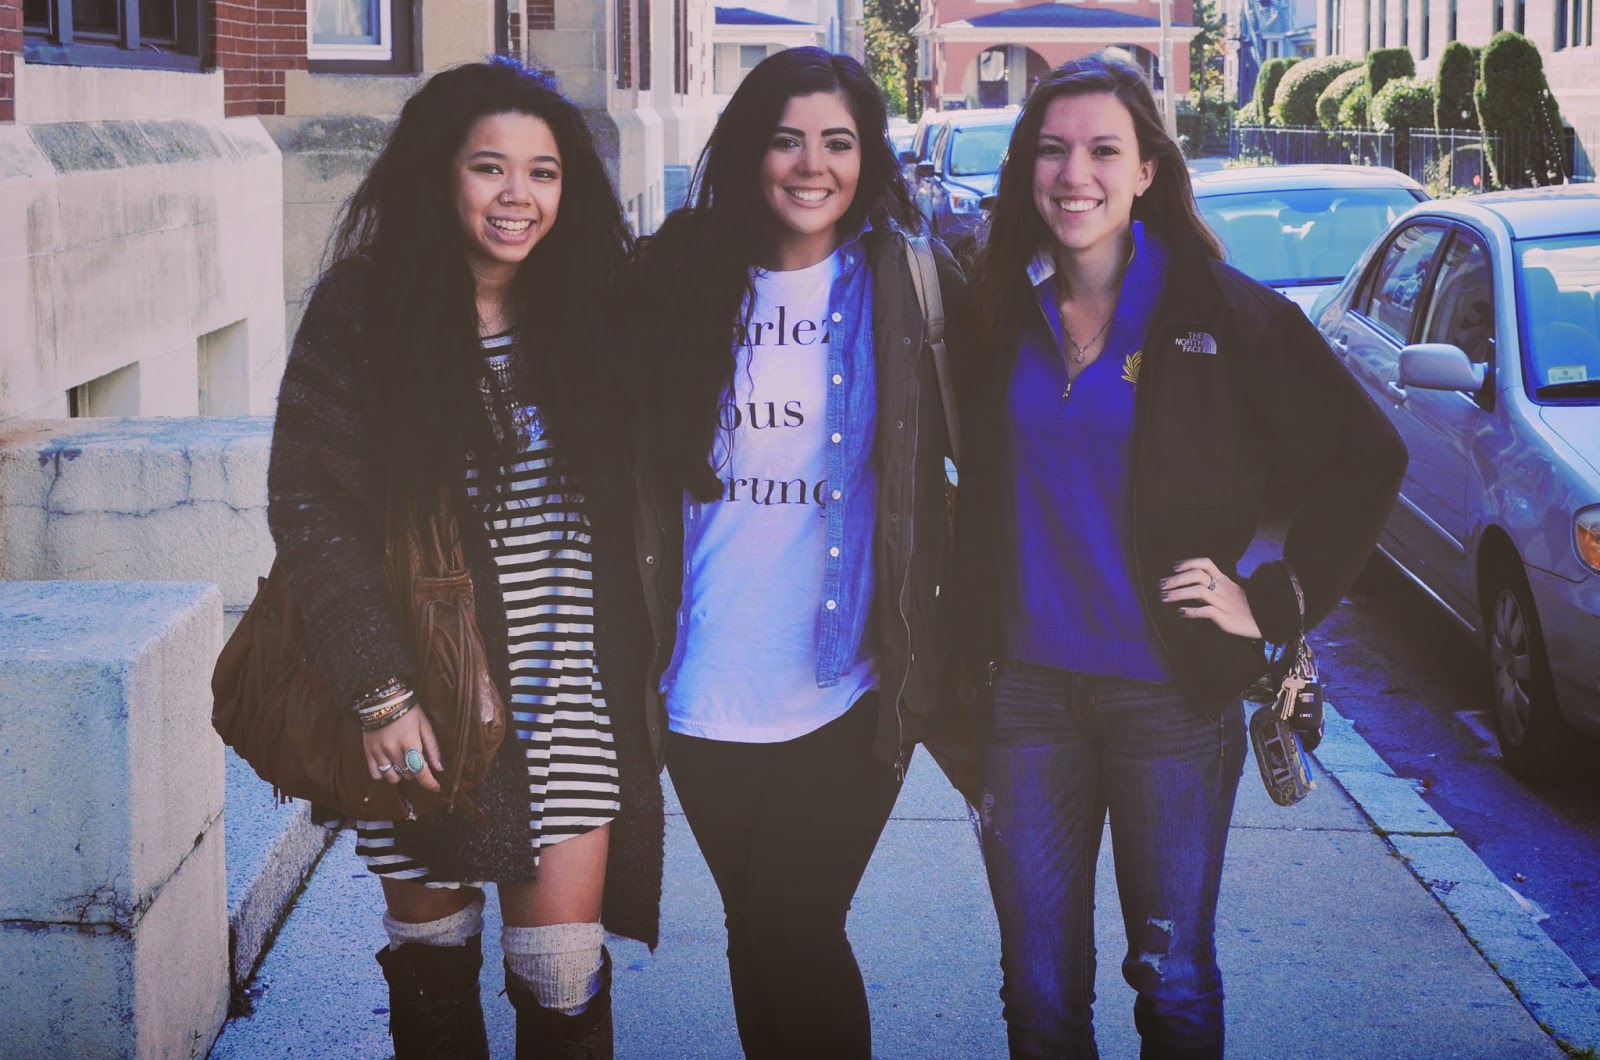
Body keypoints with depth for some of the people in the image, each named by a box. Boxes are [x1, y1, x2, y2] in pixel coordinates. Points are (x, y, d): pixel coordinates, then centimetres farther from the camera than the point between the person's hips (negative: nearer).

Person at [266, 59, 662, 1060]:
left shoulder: (593, 310, 4)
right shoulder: (363, 310, -6)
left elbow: (630, 503, 11)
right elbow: (311, 507, -10)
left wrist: (639, 671, 3)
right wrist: (380, 690, -16)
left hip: (565, 691, 2)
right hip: (423, 693, -1)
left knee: (563, 969, -1)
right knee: (431, 952, 12)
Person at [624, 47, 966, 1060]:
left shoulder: (910, 285, -2)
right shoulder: (680, 280, 3)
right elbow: (637, 469, 8)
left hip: (848, 687, -2)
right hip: (708, 684, 3)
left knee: (797, 931, -5)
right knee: (754, 934, 14)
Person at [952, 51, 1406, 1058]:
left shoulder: (1225, 313, -7)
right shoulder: (1004, 313, 4)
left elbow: (1366, 459, -2)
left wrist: (1278, 601, -6)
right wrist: (973, 654, 8)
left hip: (1172, 693, -3)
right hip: (1028, 684, 3)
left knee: (1173, 978, 9)